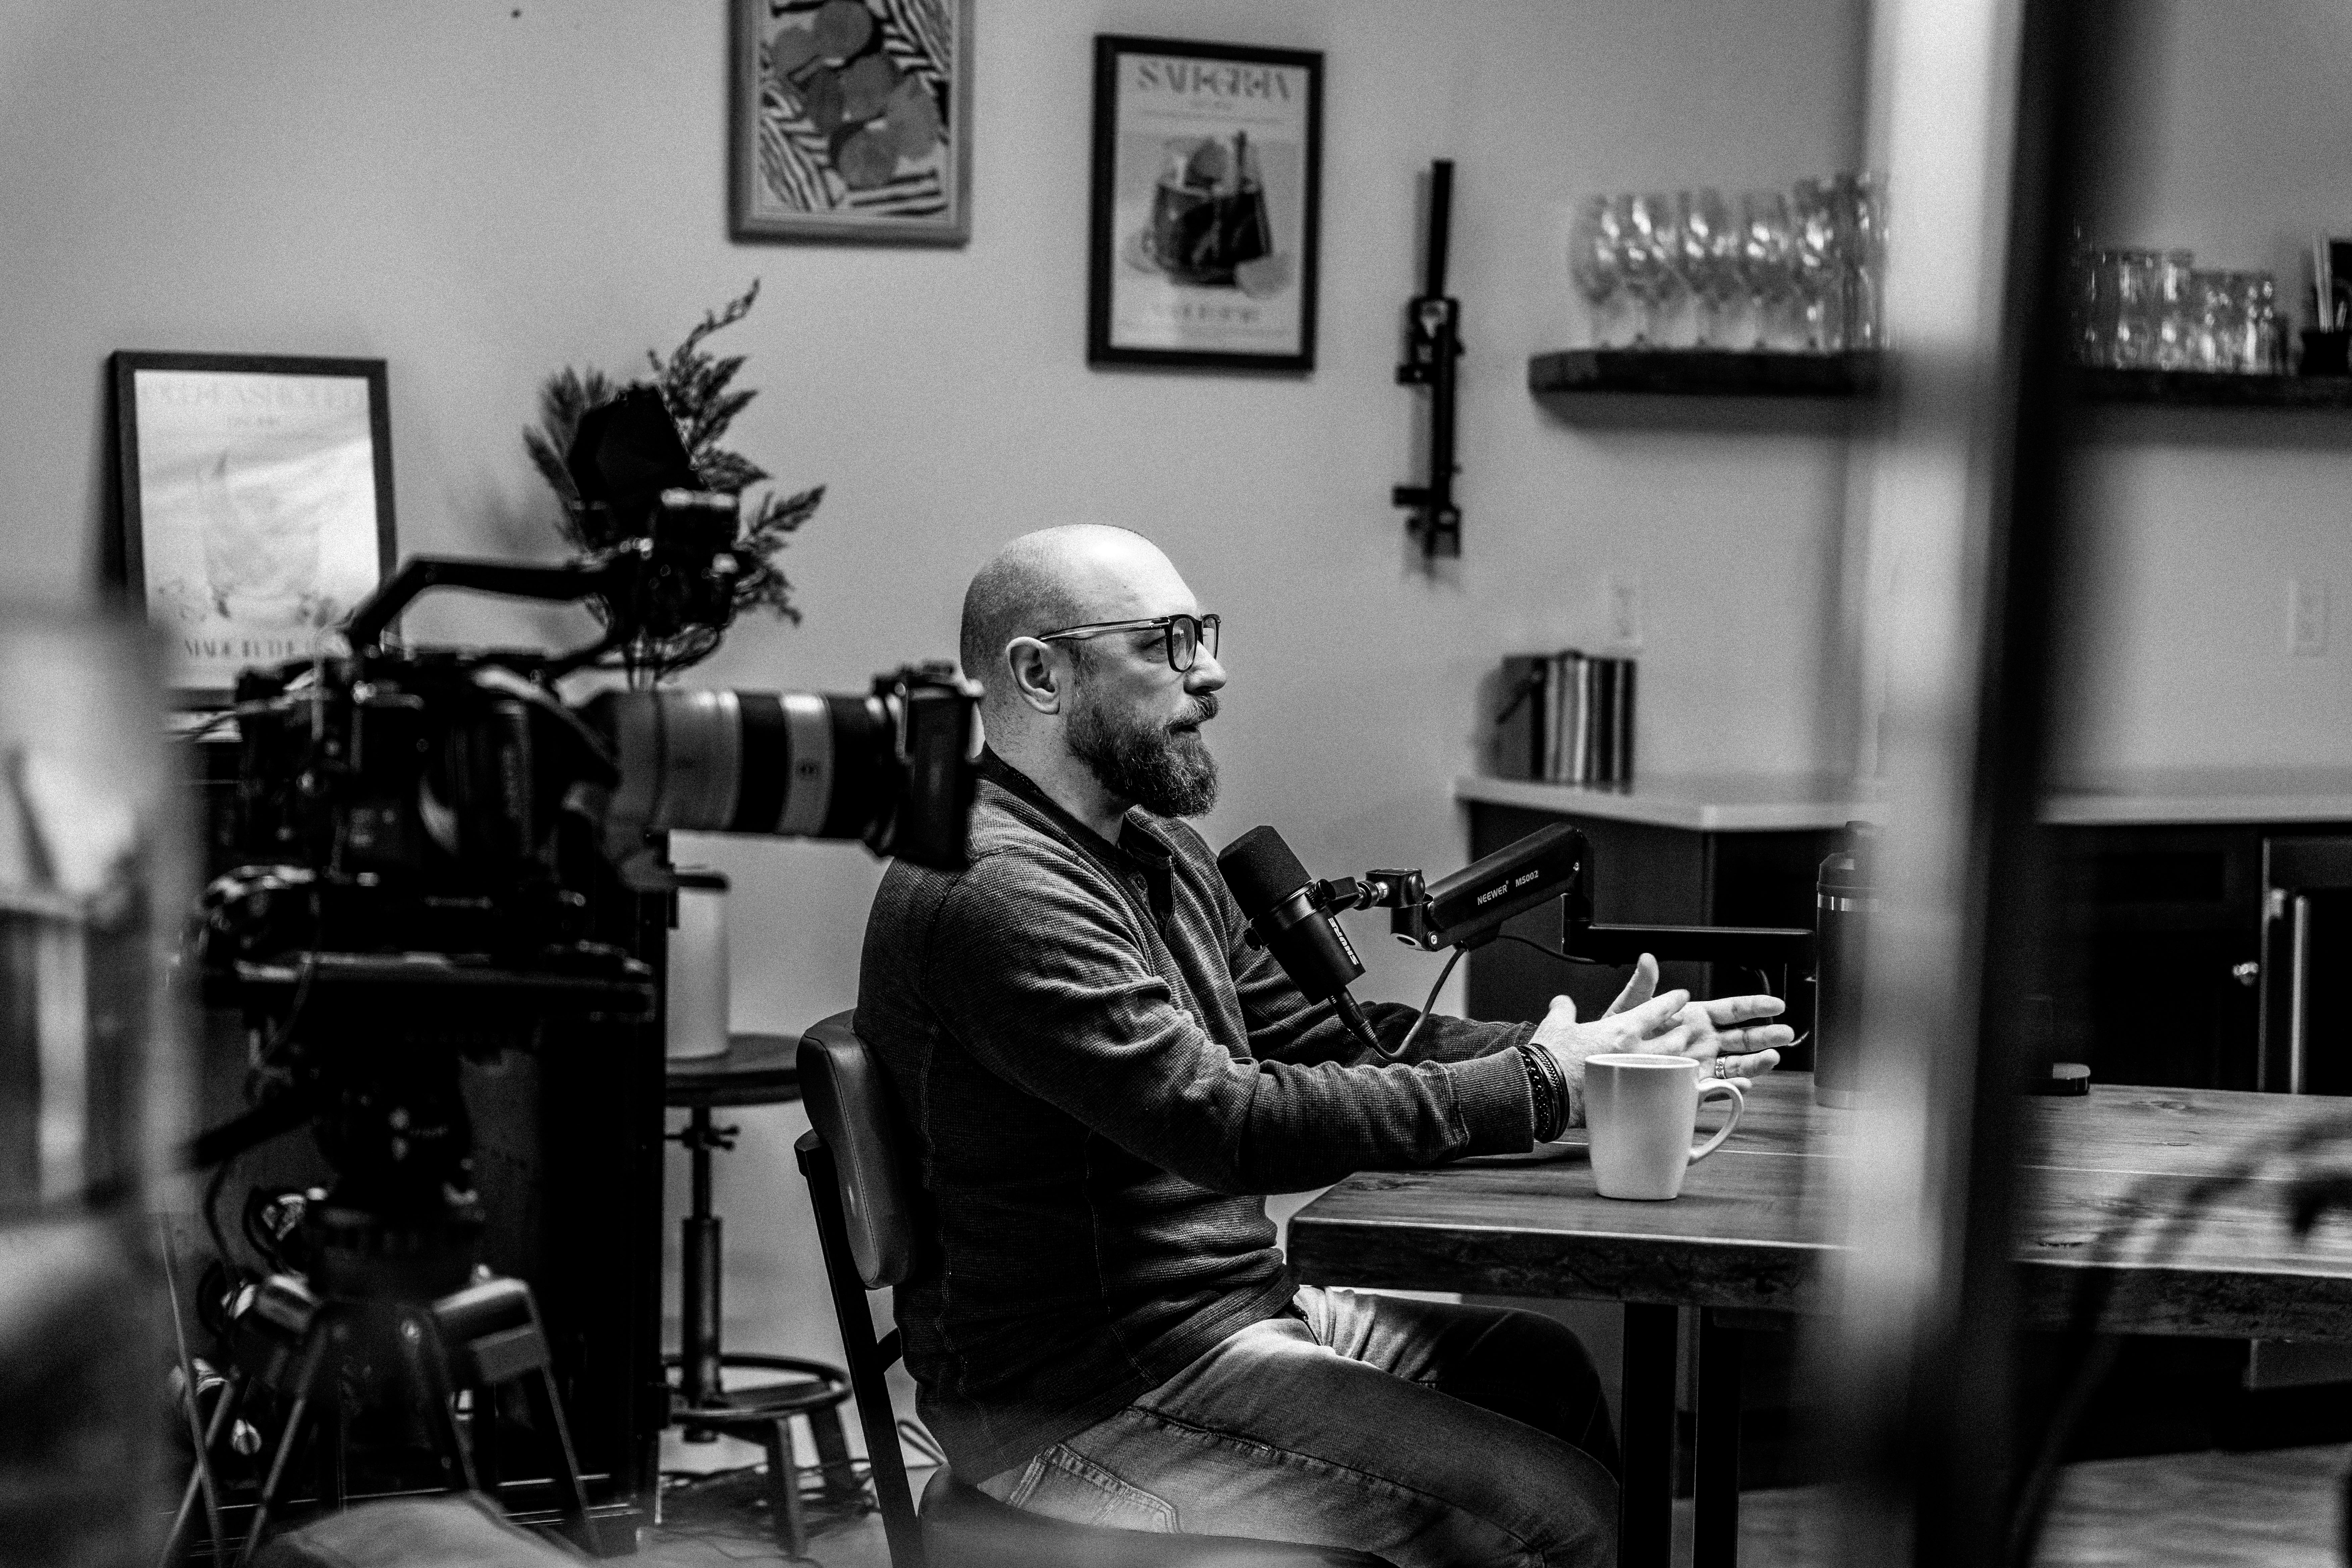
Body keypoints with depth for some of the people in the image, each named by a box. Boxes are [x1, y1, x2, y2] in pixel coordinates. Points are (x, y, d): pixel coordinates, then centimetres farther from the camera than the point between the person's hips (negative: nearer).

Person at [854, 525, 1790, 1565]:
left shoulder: (1152, 849, 14)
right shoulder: (996, 891, -21)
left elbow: (1324, 1038, 11)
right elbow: (1231, 1121, -27)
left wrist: (1583, 1058, -2)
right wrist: (1541, 1087, -23)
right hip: (1082, 1397, -10)